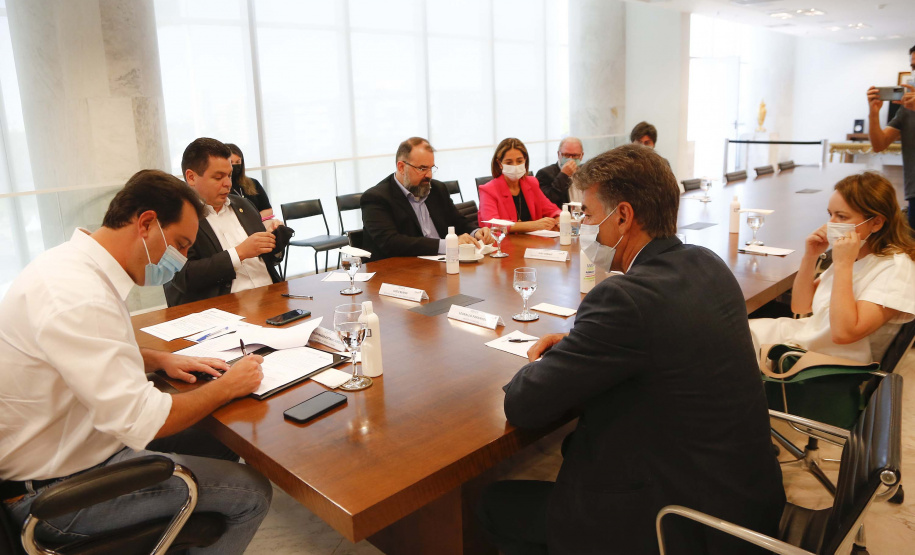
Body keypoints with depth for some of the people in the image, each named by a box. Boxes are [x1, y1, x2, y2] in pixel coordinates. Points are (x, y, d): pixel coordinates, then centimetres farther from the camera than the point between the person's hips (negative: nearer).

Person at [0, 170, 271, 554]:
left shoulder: (75, 264, 2)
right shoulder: (77, 295, -30)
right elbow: (141, 421, -30)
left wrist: (161, 360, 5)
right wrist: (227, 387, -15)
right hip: (57, 490, -10)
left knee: (220, 445, 15)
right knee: (251, 492, -10)